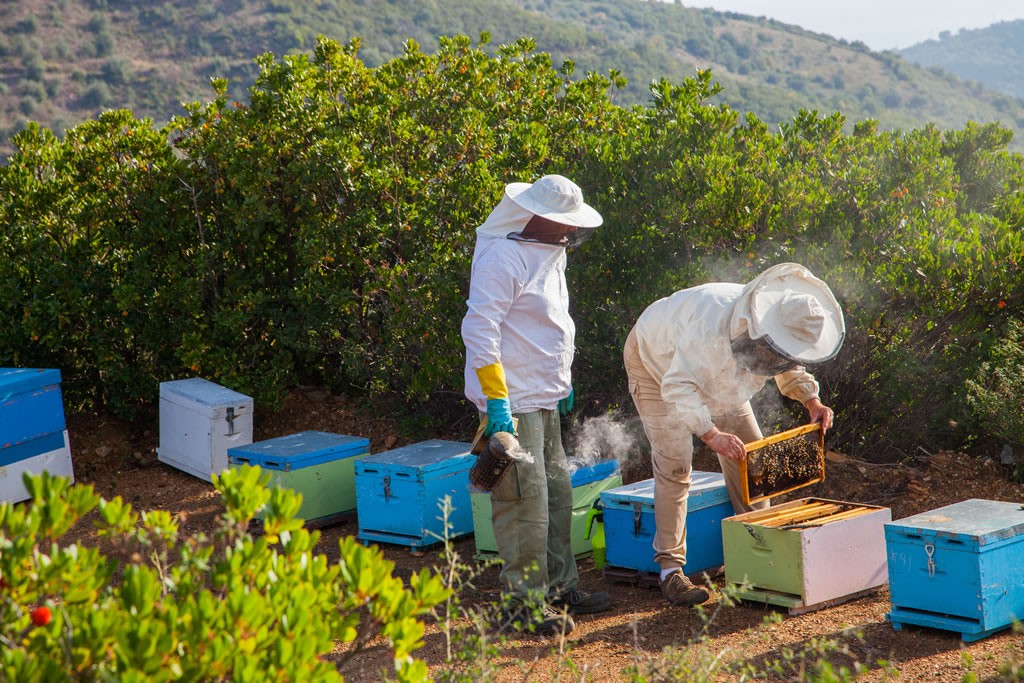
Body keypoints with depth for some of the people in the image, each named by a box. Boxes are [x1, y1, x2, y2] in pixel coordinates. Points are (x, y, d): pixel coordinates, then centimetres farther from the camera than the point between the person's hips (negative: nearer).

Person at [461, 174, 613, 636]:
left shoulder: (549, 253, 13)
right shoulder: (503, 259, -18)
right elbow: (479, 330, -23)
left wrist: (562, 381, 25)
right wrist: (496, 400, -26)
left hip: (543, 400, 10)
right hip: (513, 403, -10)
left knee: (556, 495, 17)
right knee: (525, 502, -7)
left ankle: (560, 588, 29)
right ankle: (523, 605, 0)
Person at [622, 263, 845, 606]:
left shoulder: (780, 332, -21)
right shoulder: (714, 323, -45)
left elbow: (790, 368, 3)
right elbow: (677, 386, -45)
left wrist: (811, 400, -15)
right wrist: (712, 434, -54)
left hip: (713, 370, 7)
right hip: (656, 361, -7)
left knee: (748, 453, 2)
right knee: (674, 464, -16)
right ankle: (670, 568, -12)